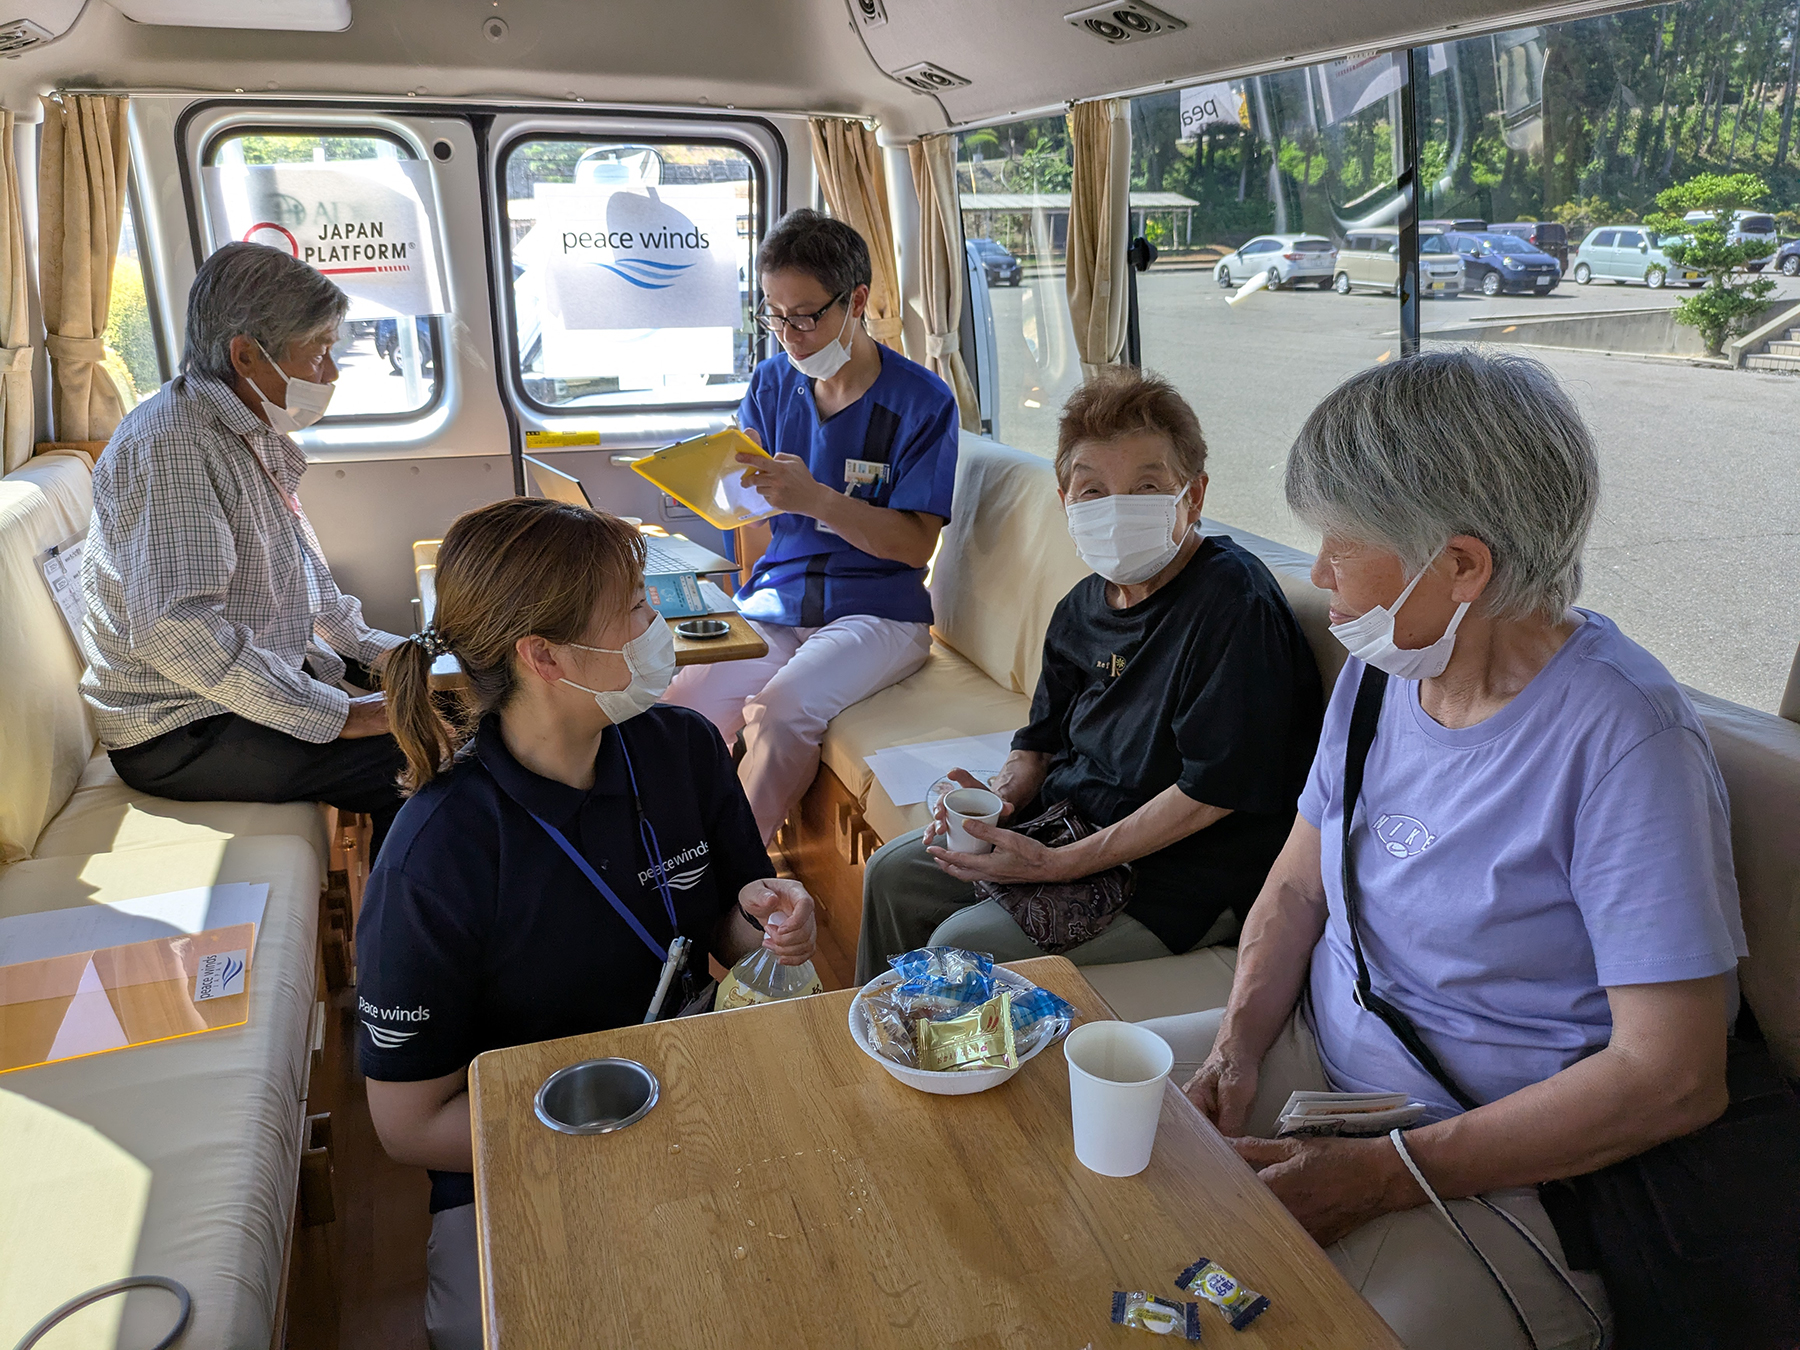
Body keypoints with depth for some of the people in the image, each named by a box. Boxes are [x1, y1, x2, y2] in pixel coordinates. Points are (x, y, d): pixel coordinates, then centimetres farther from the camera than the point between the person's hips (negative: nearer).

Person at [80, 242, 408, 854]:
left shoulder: (257, 435, 12)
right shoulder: (171, 442, -21)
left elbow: (302, 571, 23)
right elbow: (172, 629, -31)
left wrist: (369, 648, 8)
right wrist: (336, 716, -28)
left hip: (268, 682, 10)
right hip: (180, 733, -10)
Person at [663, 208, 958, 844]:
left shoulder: (921, 401, -6)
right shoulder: (773, 381, 9)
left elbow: (915, 543, -12)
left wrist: (815, 497, -24)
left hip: (875, 611, -4)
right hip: (773, 601, 5)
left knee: (781, 709, -30)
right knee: (681, 709, -19)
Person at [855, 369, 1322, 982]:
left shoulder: (1234, 603, -22)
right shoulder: (1084, 606, 3)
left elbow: (1213, 791, -24)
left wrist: (1059, 864, -23)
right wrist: (996, 801, -9)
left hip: (1184, 871, -8)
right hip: (1070, 819, 9)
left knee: (961, 944, -17)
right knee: (891, 873, 10)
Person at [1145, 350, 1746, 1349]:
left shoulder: (1623, 738, -22)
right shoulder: (1383, 667, 0)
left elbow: (1674, 1076, -23)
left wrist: (1382, 1175, -23)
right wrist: (1238, 1042, -8)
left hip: (1501, 1172, -6)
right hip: (1311, 1051, 7)